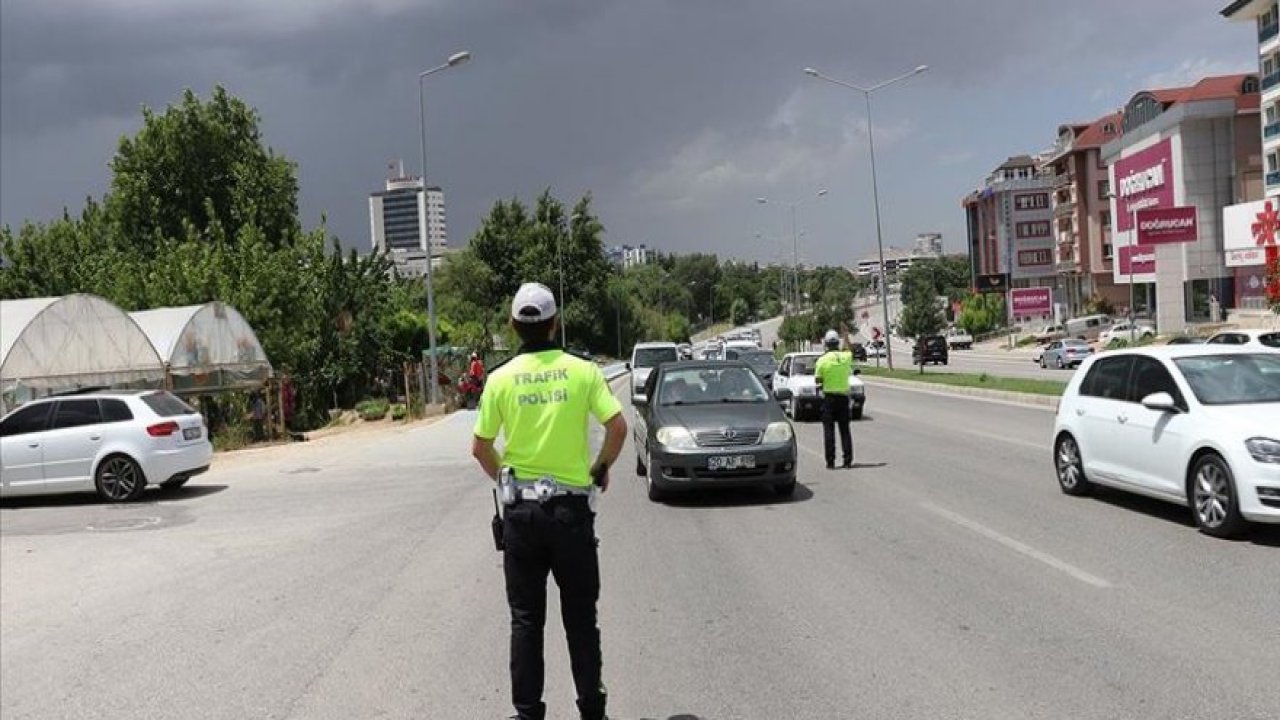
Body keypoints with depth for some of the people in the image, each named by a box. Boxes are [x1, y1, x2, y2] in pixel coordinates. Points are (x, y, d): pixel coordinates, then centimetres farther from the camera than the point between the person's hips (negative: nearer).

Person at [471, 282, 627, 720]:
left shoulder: (501, 378, -2)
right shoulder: (582, 371, -5)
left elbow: (480, 447, 1)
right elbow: (618, 426, -10)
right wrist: (602, 467, 8)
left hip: (521, 508, 1)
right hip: (571, 507, 0)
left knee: (526, 618, 10)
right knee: (581, 617, 11)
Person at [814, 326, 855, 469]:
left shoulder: (822, 360, -10)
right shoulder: (846, 357, 0)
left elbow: (817, 380, -8)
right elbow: (851, 351, 25)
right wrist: (846, 337, 34)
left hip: (829, 397, -3)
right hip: (843, 396, 3)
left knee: (829, 430, 1)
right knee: (845, 429, 8)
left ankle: (830, 461, -2)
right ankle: (848, 460, 7)